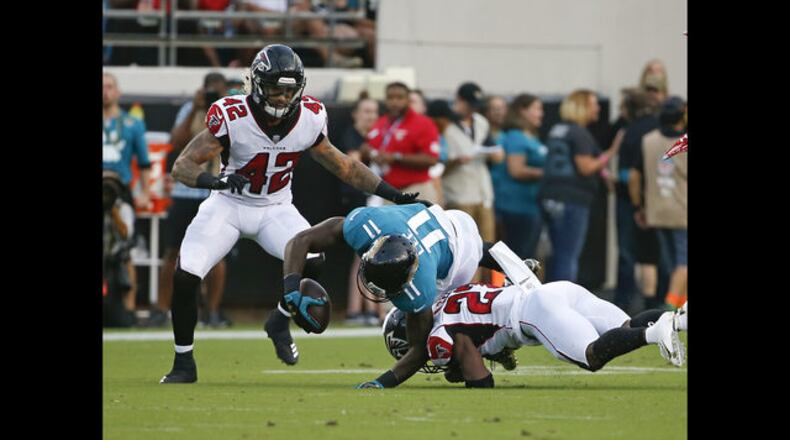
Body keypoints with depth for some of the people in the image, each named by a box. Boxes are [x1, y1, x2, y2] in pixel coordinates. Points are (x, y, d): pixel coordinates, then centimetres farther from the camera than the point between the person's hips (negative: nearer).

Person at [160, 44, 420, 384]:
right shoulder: (231, 117, -25)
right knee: (185, 276, -20)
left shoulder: (309, 118, -14)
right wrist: (218, 180, -46)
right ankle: (184, 364, 0)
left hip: (276, 208, 2)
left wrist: (393, 194, -2)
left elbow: (340, 165, 1)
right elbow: (182, 166, -25)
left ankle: (280, 323, 8)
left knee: (313, 263, -23)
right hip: (228, 204, -2)